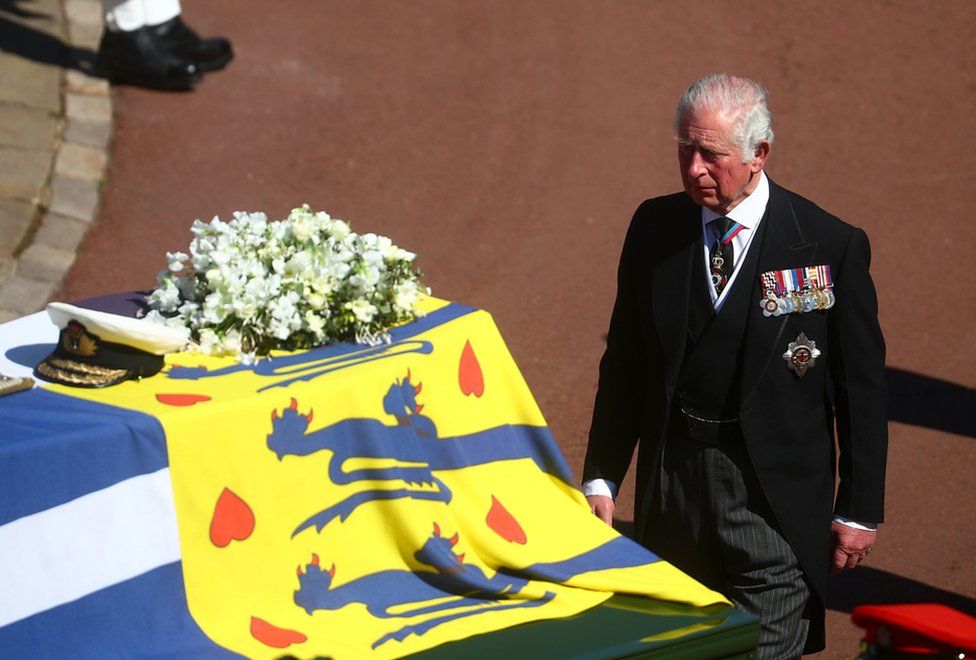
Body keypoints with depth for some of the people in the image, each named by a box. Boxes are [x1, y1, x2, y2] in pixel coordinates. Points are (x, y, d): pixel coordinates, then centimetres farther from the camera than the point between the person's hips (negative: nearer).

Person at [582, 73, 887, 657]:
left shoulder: (831, 246, -7)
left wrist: (860, 511, -3)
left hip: (775, 495, -4)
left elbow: (863, 385, -2)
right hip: (672, 484, 4)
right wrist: (602, 478, 6)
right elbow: (625, 363, 10)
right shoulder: (655, 227, 4)